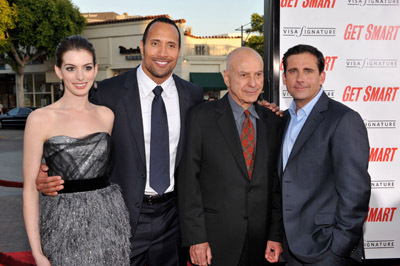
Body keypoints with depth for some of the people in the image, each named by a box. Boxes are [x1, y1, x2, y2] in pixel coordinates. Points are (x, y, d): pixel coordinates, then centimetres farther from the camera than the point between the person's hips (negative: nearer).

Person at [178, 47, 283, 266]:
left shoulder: (273, 122, 4)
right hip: (214, 239, -3)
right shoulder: (201, 117, -6)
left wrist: (276, 236, 1)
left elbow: (277, 182, 5)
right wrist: (195, 238, -10)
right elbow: (188, 180, -8)